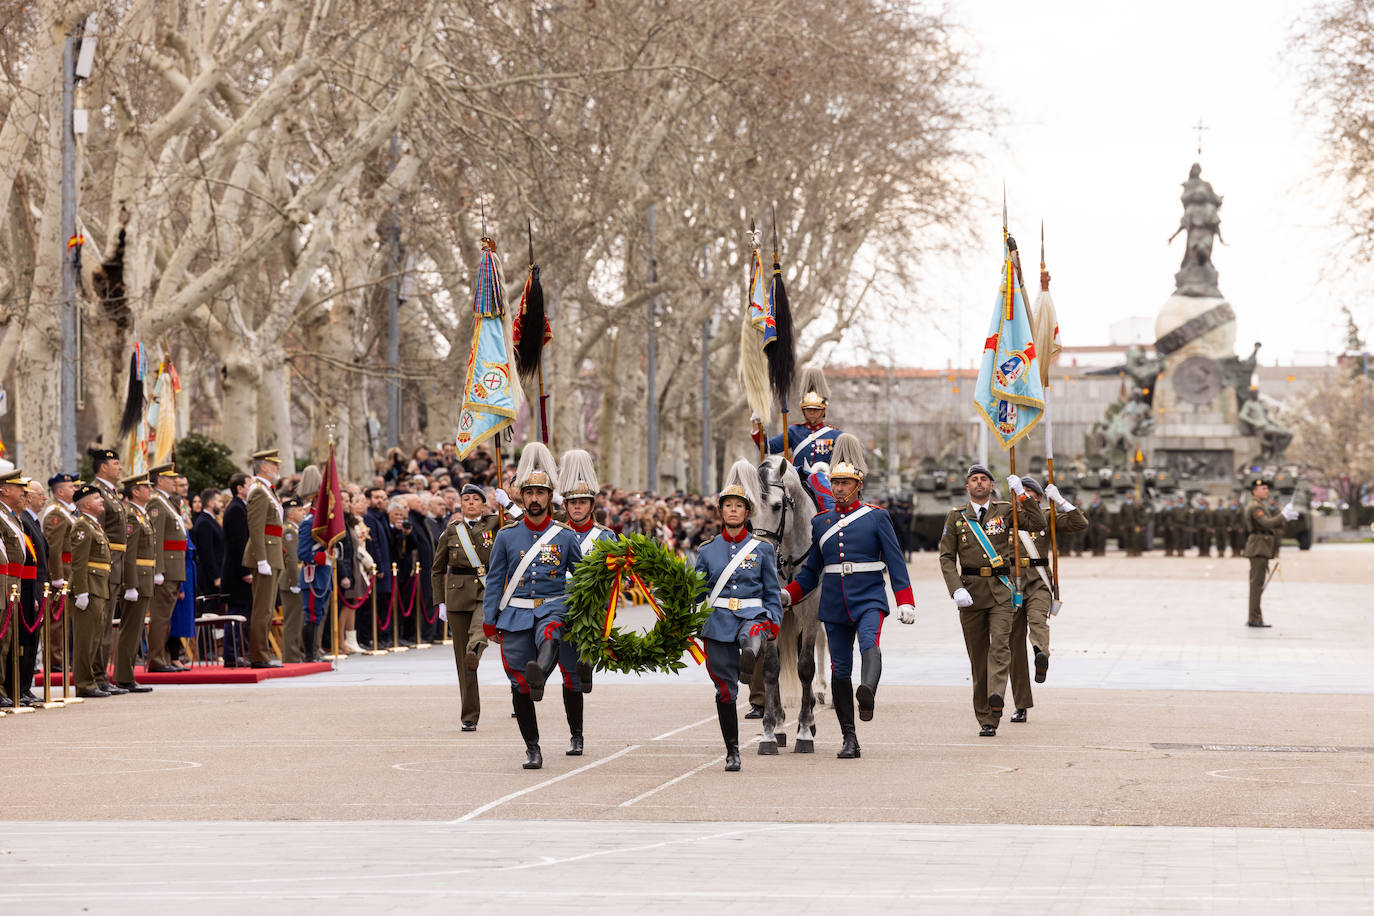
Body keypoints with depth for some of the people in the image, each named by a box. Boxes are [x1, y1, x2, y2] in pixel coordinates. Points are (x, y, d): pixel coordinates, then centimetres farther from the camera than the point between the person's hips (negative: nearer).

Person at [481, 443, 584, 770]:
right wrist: (489, 622, 2)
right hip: (515, 614, 1)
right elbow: (494, 580, 7)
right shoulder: (507, 535, 5)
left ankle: (539, 677, -67)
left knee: (550, 636, -38)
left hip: (552, 609, -1)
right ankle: (532, 749, 9)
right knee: (519, 685, -1)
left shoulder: (565, 536, 4)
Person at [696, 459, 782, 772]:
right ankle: (732, 752, 8)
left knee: (751, 638, -39)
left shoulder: (762, 549, 4)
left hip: (752, 616, 1)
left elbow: (772, 592, 7)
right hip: (718, 622, -1)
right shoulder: (708, 550, 6)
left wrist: (773, 623, -6)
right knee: (725, 690, 0)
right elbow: (696, 591, 10)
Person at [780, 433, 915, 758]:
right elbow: (811, 569, 19)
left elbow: (895, 561, 1)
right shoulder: (821, 522, 13)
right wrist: (787, 594, 5)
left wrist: (905, 602, -7)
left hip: (869, 600, -3)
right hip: (834, 606, 3)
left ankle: (868, 691, -58)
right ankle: (849, 739, 6)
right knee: (840, 670, 2)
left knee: (870, 646, -31)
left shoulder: (876, 517, 3)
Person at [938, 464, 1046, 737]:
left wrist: (1021, 494, -8)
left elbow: (1037, 523, -1)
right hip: (971, 591, 1)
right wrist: (956, 589, -11)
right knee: (978, 655, 3)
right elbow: (946, 557, 3)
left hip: (1001, 591, -1)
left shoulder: (1005, 510, 8)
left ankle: (996, 697, -38)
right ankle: (985, 721, 8)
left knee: (1000, 644, -20)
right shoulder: (956, 516, 7)